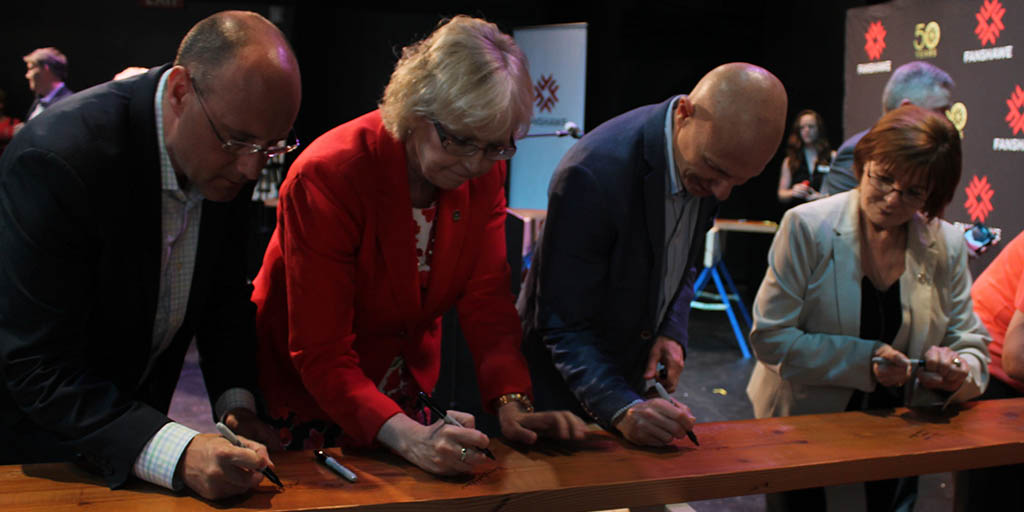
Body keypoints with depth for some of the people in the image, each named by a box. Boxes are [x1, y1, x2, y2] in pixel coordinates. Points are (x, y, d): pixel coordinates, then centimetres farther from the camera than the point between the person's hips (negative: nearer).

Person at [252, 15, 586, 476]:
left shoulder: (485, 170, -12)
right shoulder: (327, 176, -29)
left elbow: (487, 298, -12)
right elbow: (320, 353, -30)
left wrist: (512, 404, -28)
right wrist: (407, 436, -44)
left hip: (403, 394, 5)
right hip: (305, 394, -4)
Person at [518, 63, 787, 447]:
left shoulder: (711, 157, -10)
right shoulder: (593, 174, -32)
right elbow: (563, 325, -26)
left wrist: (674, 332, -7)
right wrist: (621, 409, -38)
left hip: (632, 372, 6)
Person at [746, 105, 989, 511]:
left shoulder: (947, 245, -3)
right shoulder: (807, 226, -14)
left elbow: (972, 346, 4)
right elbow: (770, 337, -16)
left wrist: (958, 373, -20)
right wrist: (863, 362, -26)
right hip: (803, 428, -3)